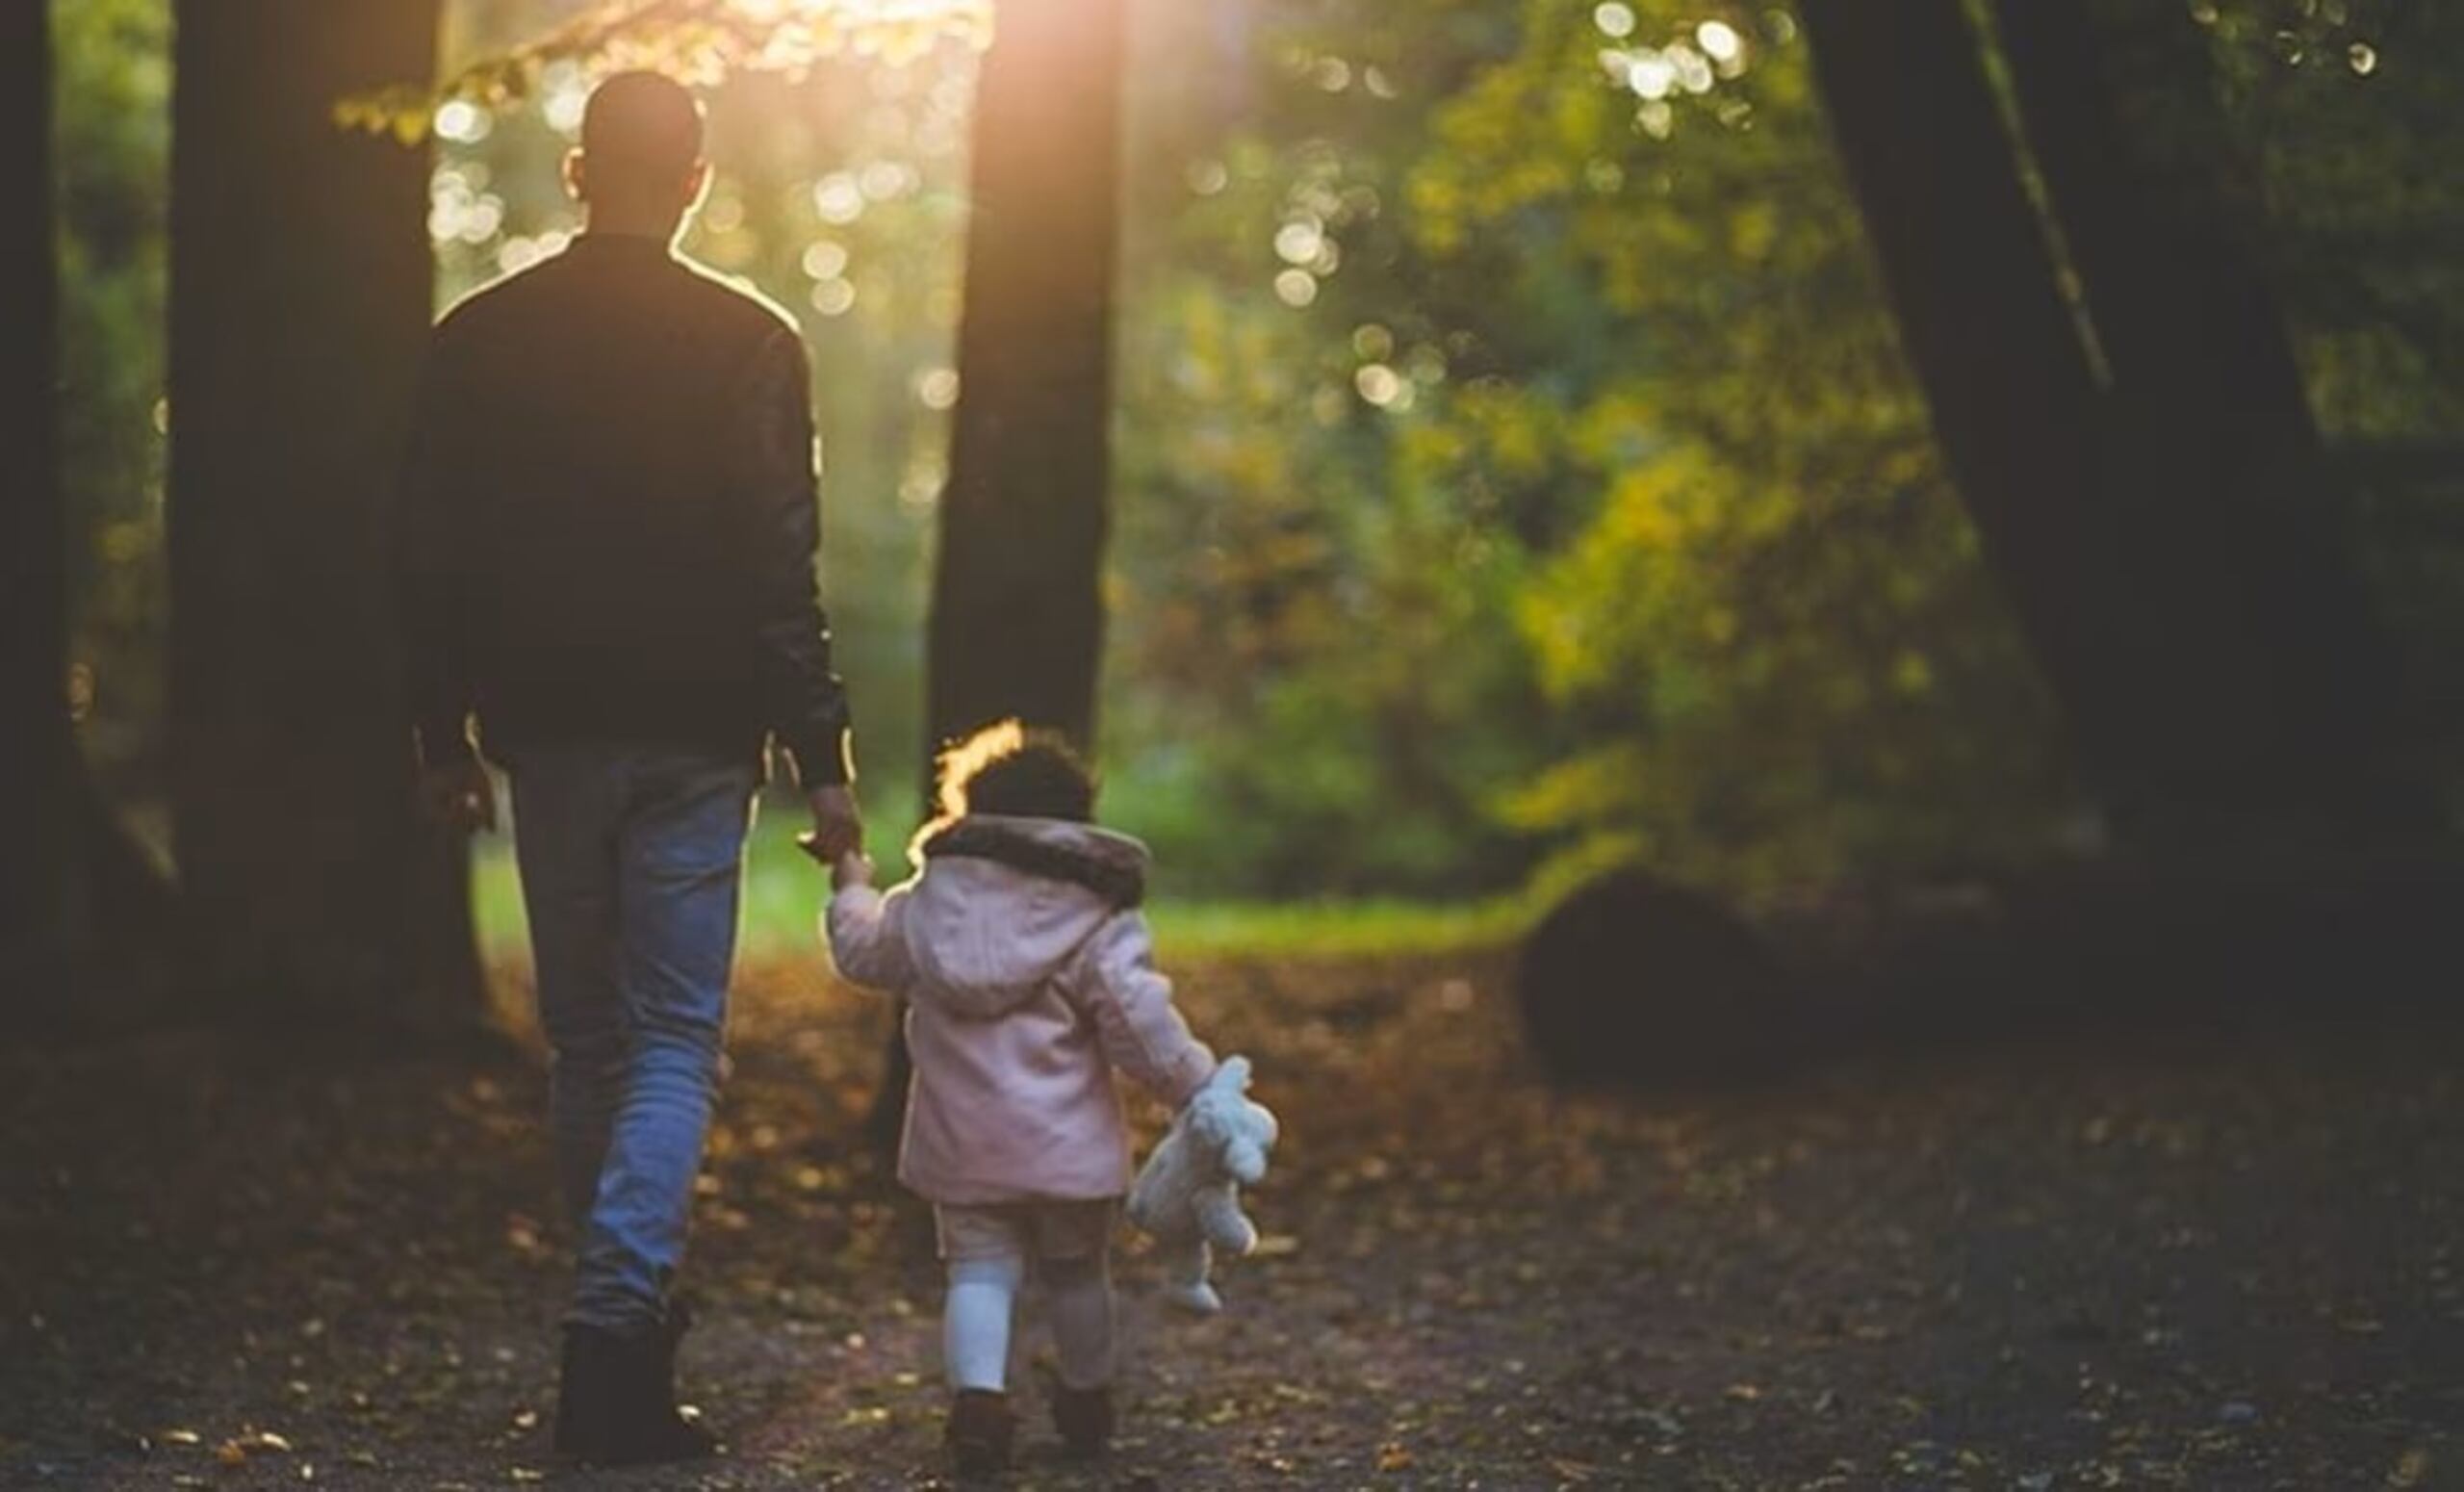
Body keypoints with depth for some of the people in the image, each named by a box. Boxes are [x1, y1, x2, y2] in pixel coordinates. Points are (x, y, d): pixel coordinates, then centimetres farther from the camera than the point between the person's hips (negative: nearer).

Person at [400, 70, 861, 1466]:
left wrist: (444, 731, 14)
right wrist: (823, 757, -6)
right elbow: (781, 572, -10)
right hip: (693, 739, -3)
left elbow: (435, 554, 4)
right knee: (675, 1043, 0)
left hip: (546, 732, 3)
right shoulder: (749, 343, -7)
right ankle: (620, 1327, -15)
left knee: (586, 1040, 15)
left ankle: (633, 1314, 25)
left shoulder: (482, 339, 2)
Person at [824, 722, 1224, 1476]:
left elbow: (862, 950, 20)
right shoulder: (1100, 914, -7)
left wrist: (851, 891, 39)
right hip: (1068, 1141, -1)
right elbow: (1140, 1019, -14)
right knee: (1076, 1272, 17)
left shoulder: (929, 899, 3)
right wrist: (1196, 1084, -4)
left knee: (978, 1270, 4)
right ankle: (1087, 1402, 33)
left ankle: (978, 1394, -19)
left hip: (961, 1143, 1)